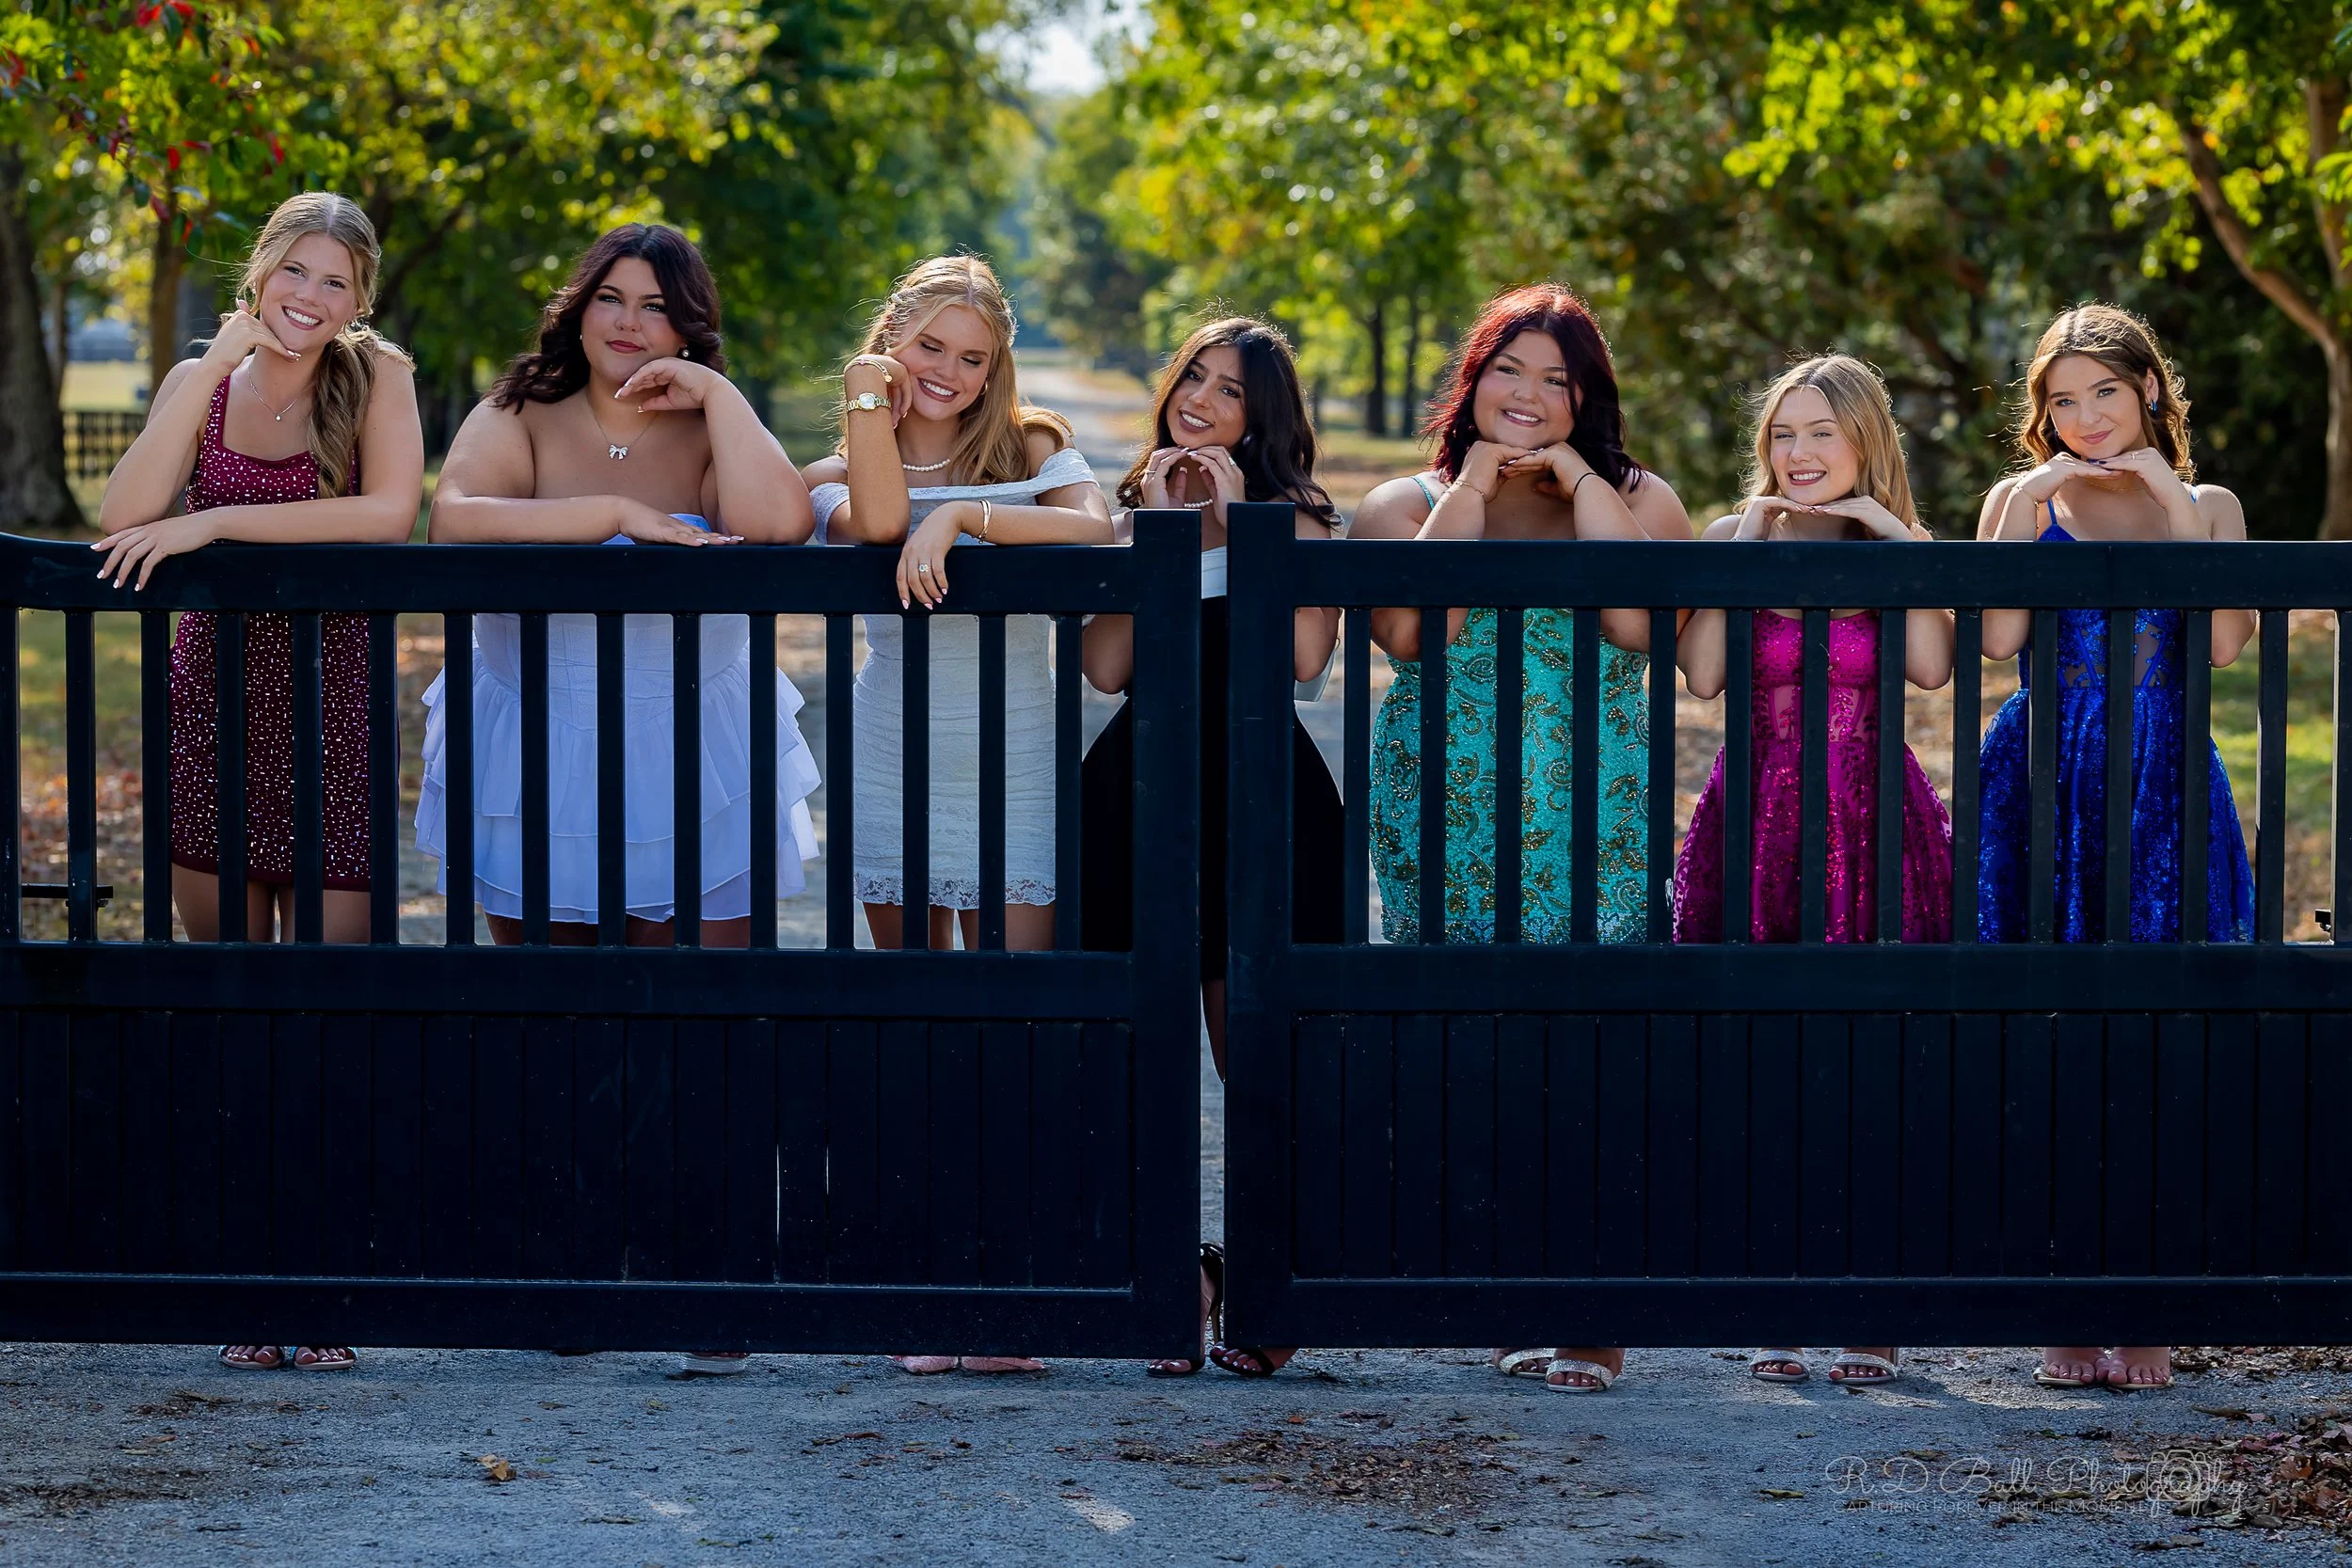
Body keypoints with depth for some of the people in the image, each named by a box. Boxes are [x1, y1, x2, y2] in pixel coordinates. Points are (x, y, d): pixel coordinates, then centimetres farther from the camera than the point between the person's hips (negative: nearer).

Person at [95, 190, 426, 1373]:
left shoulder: (376, 377, -1)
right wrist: (218, 364, -10)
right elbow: (124, 518, -9)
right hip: (211, 698, 3)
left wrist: (213, 522, -19)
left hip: (331, 708, -3)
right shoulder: (201, 379, 7)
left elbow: (389, 512, -19)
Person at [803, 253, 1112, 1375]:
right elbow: (876, 521, -15)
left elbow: (1093, 528, -13)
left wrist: (959, 517, -19)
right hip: (895, 760, 1)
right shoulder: (844, 471, 9)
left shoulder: (1033, 450, 9)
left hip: (1014, 761, -1)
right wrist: (870, 395, -8)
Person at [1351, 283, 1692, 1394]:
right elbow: (1409, 631, -10)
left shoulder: (1639, 500, 9)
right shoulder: (1405, 505, 11)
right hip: (1444, 823, 2)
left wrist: (1579, 485, -6)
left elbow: (1641, 621, -11)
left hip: (1593, 824, -2)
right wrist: (1473, 491, -6)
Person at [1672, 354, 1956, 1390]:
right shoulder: (1732, 539, 7)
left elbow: (1931, 668, -11)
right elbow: (1702, 677, -9)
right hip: (1756, 825, 0)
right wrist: (1740, 550, -9)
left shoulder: (1896, 551, 8)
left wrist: (1898, 540, -9)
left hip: (1872, 827, 0)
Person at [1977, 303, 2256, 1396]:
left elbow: (2227, 646, -6)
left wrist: (2176, 506, -8)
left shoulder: (2205, 506, 11)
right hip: (2041, 795, 0)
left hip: (2163, 796, 0)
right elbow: (1995, 640, -7)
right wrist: (2028, 509, -10)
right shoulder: (2021, 501, 8)